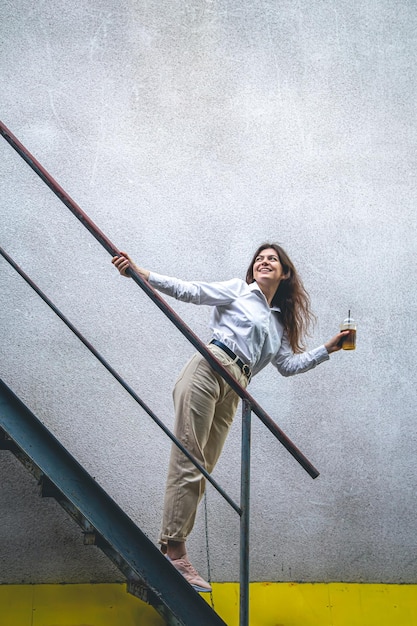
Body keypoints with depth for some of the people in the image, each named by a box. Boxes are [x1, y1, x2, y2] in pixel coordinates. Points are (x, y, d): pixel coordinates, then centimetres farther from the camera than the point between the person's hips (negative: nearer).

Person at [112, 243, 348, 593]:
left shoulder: (279, 323, 30)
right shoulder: (238, 291, 15)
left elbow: (289, 365, 25)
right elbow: (190, 291, 5)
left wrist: (328, 349, 22)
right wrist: (141, 274, -6)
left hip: (233, 393, 5)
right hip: (207, 370, -5)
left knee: (202, 470, -1)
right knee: (188, 462, -13)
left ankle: (173, 550, -2)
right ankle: (172, 550, -17)